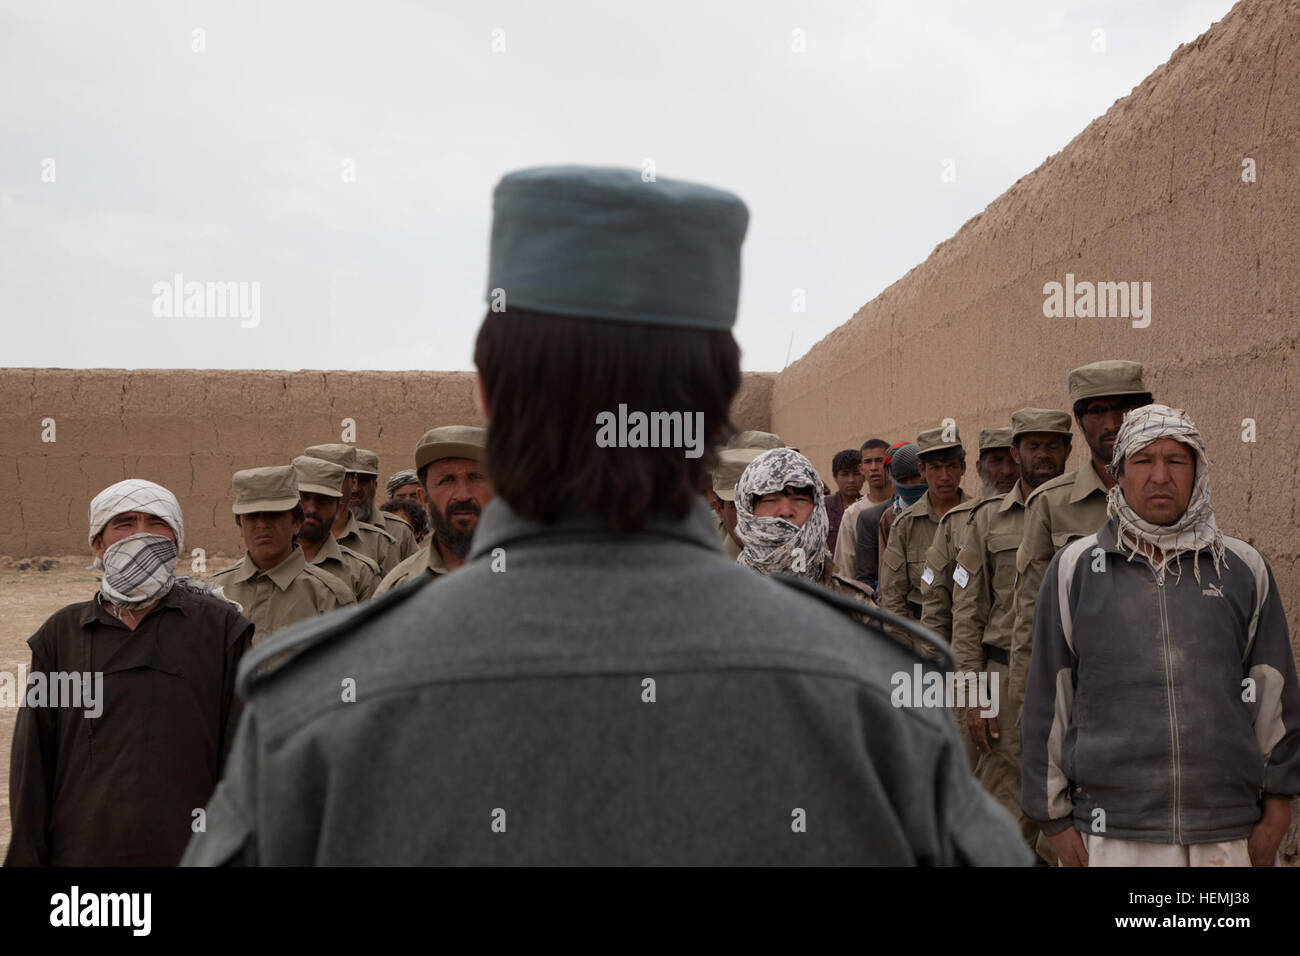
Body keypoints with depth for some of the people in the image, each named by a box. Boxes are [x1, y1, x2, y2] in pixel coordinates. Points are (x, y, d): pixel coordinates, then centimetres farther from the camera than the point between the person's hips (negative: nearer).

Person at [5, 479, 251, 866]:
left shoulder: (222, 627, 2)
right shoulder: (60, 634, 8)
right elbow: (32, 762, 7)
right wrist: (26, 856, 3)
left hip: (187, 850, -1)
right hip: (80, 850, 1)